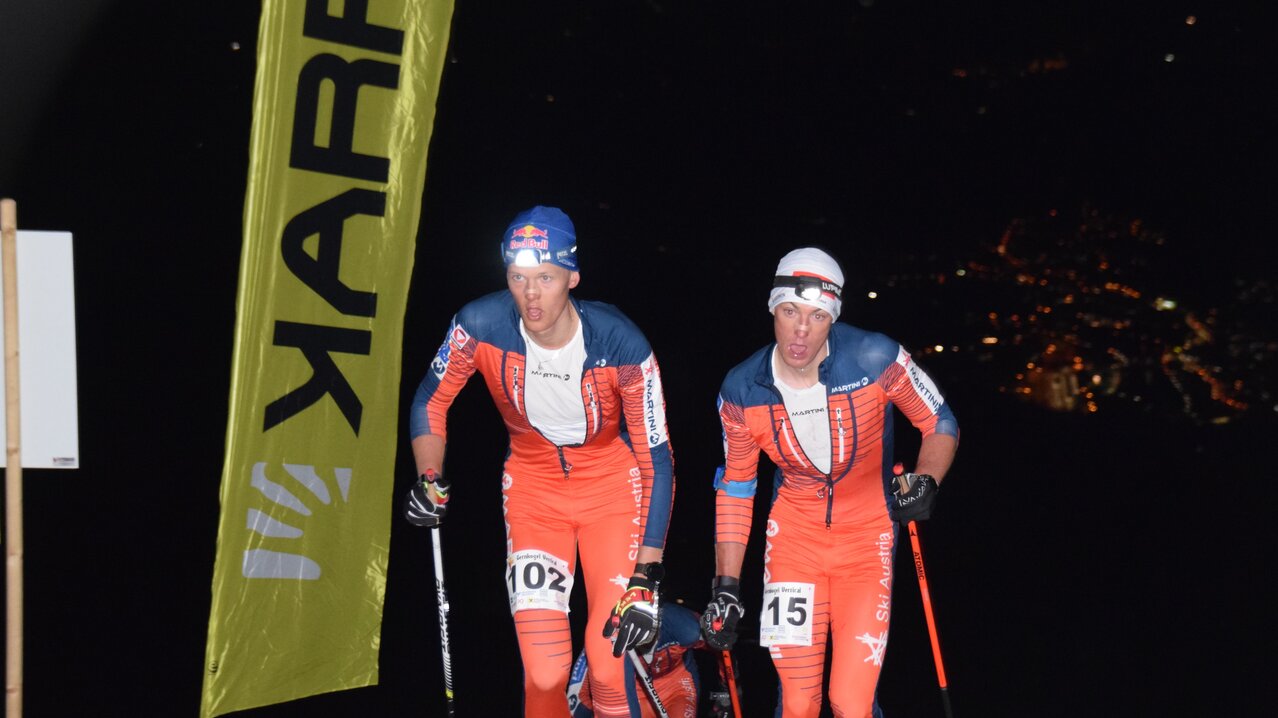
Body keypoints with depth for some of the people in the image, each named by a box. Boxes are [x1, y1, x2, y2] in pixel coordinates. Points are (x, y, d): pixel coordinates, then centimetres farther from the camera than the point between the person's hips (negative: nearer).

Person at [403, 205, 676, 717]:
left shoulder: (620, 343, -25)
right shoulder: (481, 326, -21)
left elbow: (656, 460, -21)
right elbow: (431, 401, 0)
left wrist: (645, 579, -26)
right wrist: (428, 480, -13)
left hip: (613, 486, -1)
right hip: (532, 486, 1)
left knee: (610, 662, -12)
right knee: (545, 672, -11)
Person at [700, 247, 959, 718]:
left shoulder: (875, 359, -18)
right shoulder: (742, 391, -10)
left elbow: (941, 426, -3)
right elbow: (734, 487, 2)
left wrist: (925, 482, -23)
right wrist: (726, 588, 0)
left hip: (867, 533, -1)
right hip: (794, 532, 2)